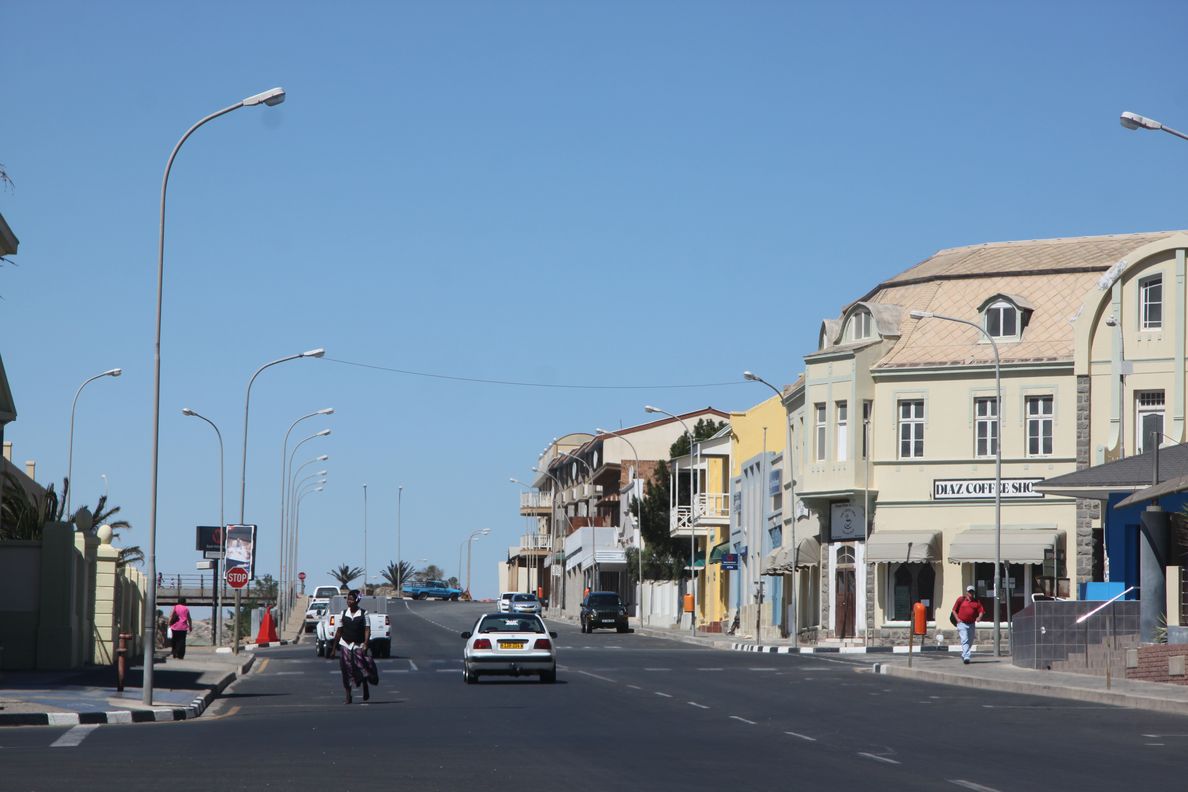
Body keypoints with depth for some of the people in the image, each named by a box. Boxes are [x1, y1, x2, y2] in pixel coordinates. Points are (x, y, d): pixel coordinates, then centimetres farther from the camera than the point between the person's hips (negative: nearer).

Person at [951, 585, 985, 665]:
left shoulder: (976, 602, 8)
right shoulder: (961, 600, 3)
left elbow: (981, 611, 3)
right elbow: (954, 610, 8)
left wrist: (979, 617, -18)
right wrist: (957, 619, -6)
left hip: (972, 624, 4)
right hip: (962, 623, -4)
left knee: (970, 642, 11)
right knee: (965, 640, -17)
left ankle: (963, 655, 31)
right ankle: (966, 657, -23)